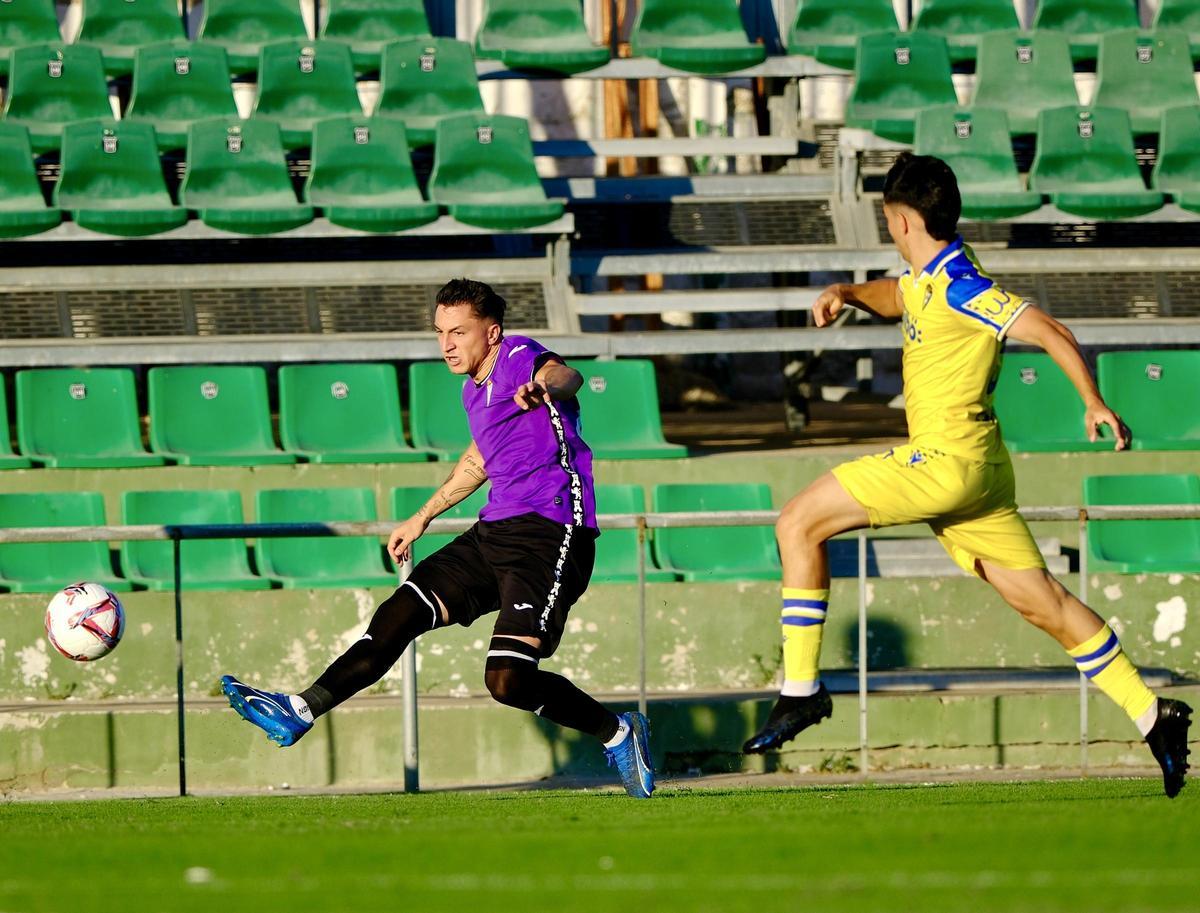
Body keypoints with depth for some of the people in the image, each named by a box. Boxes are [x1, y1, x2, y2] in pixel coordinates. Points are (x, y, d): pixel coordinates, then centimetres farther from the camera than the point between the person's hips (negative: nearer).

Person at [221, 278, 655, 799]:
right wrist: (424, 517, 44)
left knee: (507, 680, -18)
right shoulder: (475, 390, 17)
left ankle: (618, 733, 2)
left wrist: (544, 388, -60)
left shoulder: (520, 358, -11)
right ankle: (301, 712, 10)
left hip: (551, 536, -9)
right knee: (401, 613, 4)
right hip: (495, 532, 9)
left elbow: (564, 376, -35)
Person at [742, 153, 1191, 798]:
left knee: (799, 522, -7)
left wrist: (1094, 403, -29)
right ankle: (1151, 715, 9)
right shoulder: (928, 277, 12)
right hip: (973, 467, 10)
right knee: (1039, 600, 10)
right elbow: (895, 298, 34)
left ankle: (800, 689, -8)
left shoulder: (958, 286, -16)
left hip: (946, 458, -10)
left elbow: (1050, 332, -20)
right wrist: (846, 294, 12)